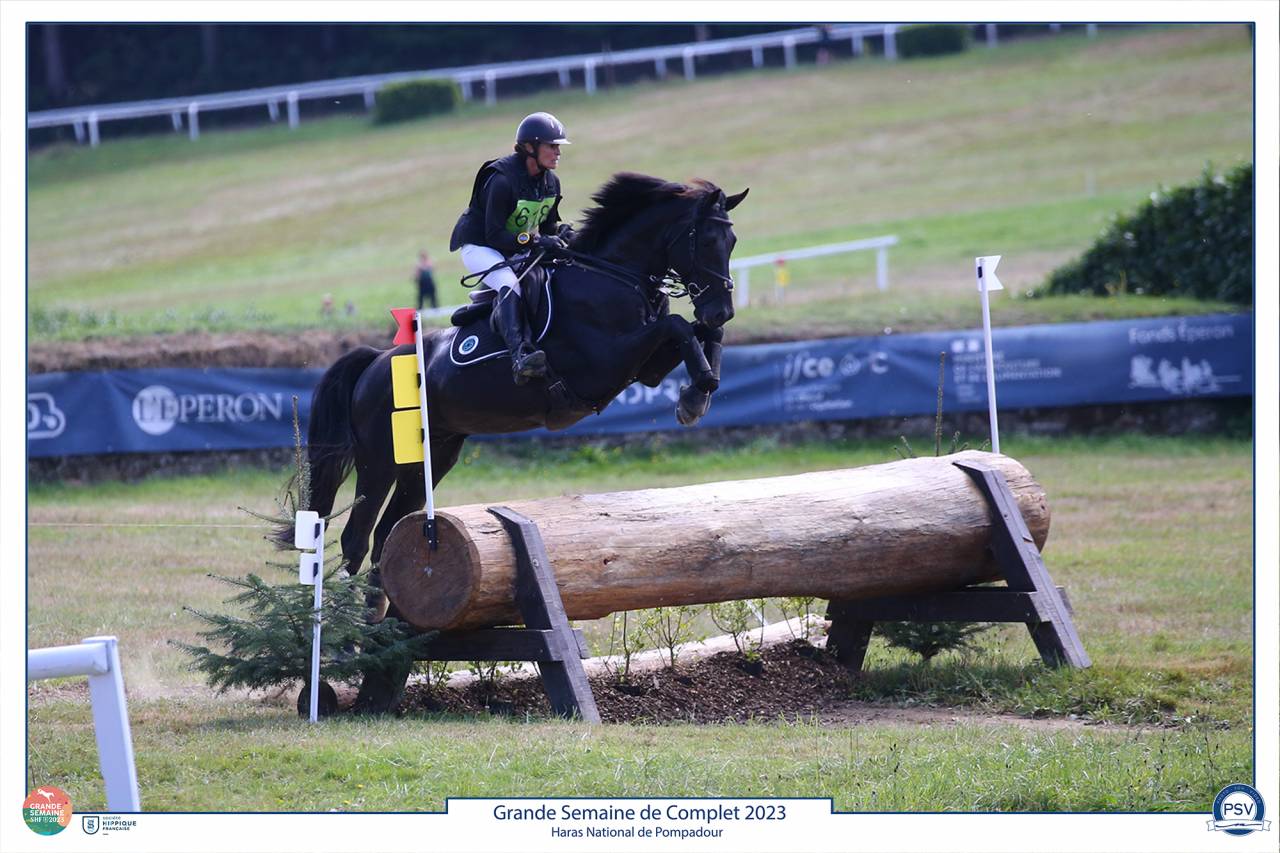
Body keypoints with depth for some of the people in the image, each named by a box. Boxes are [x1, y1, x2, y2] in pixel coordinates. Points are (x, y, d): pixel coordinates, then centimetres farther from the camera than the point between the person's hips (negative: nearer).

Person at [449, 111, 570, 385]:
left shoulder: (551, 182, 0)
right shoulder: (502, 181, -26)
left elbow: (548, 226, 9)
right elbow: (494, 236, -28)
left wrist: (559, 240, -13)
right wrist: (534, 241, -36)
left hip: (516, 250, 9)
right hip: (479, 247, -9)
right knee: (509, 284, -34)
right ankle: (519, 355, -50)